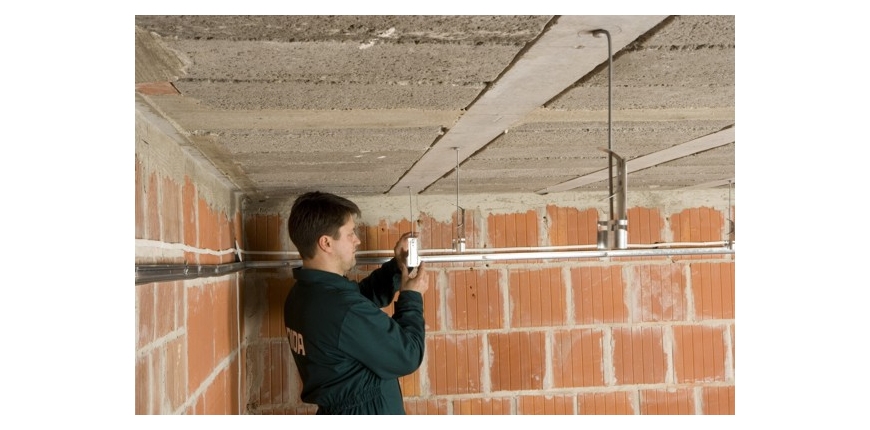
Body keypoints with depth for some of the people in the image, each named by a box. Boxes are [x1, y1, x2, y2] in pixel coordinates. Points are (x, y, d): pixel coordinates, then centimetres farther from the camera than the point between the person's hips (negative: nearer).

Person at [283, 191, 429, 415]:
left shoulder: (303, 293, 0)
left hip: (335, 411, 9)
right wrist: (412, 297, -7)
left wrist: (396, 266, 5)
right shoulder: (345, 310, -29)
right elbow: (407, 356, -19)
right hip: (364, 413, -9)